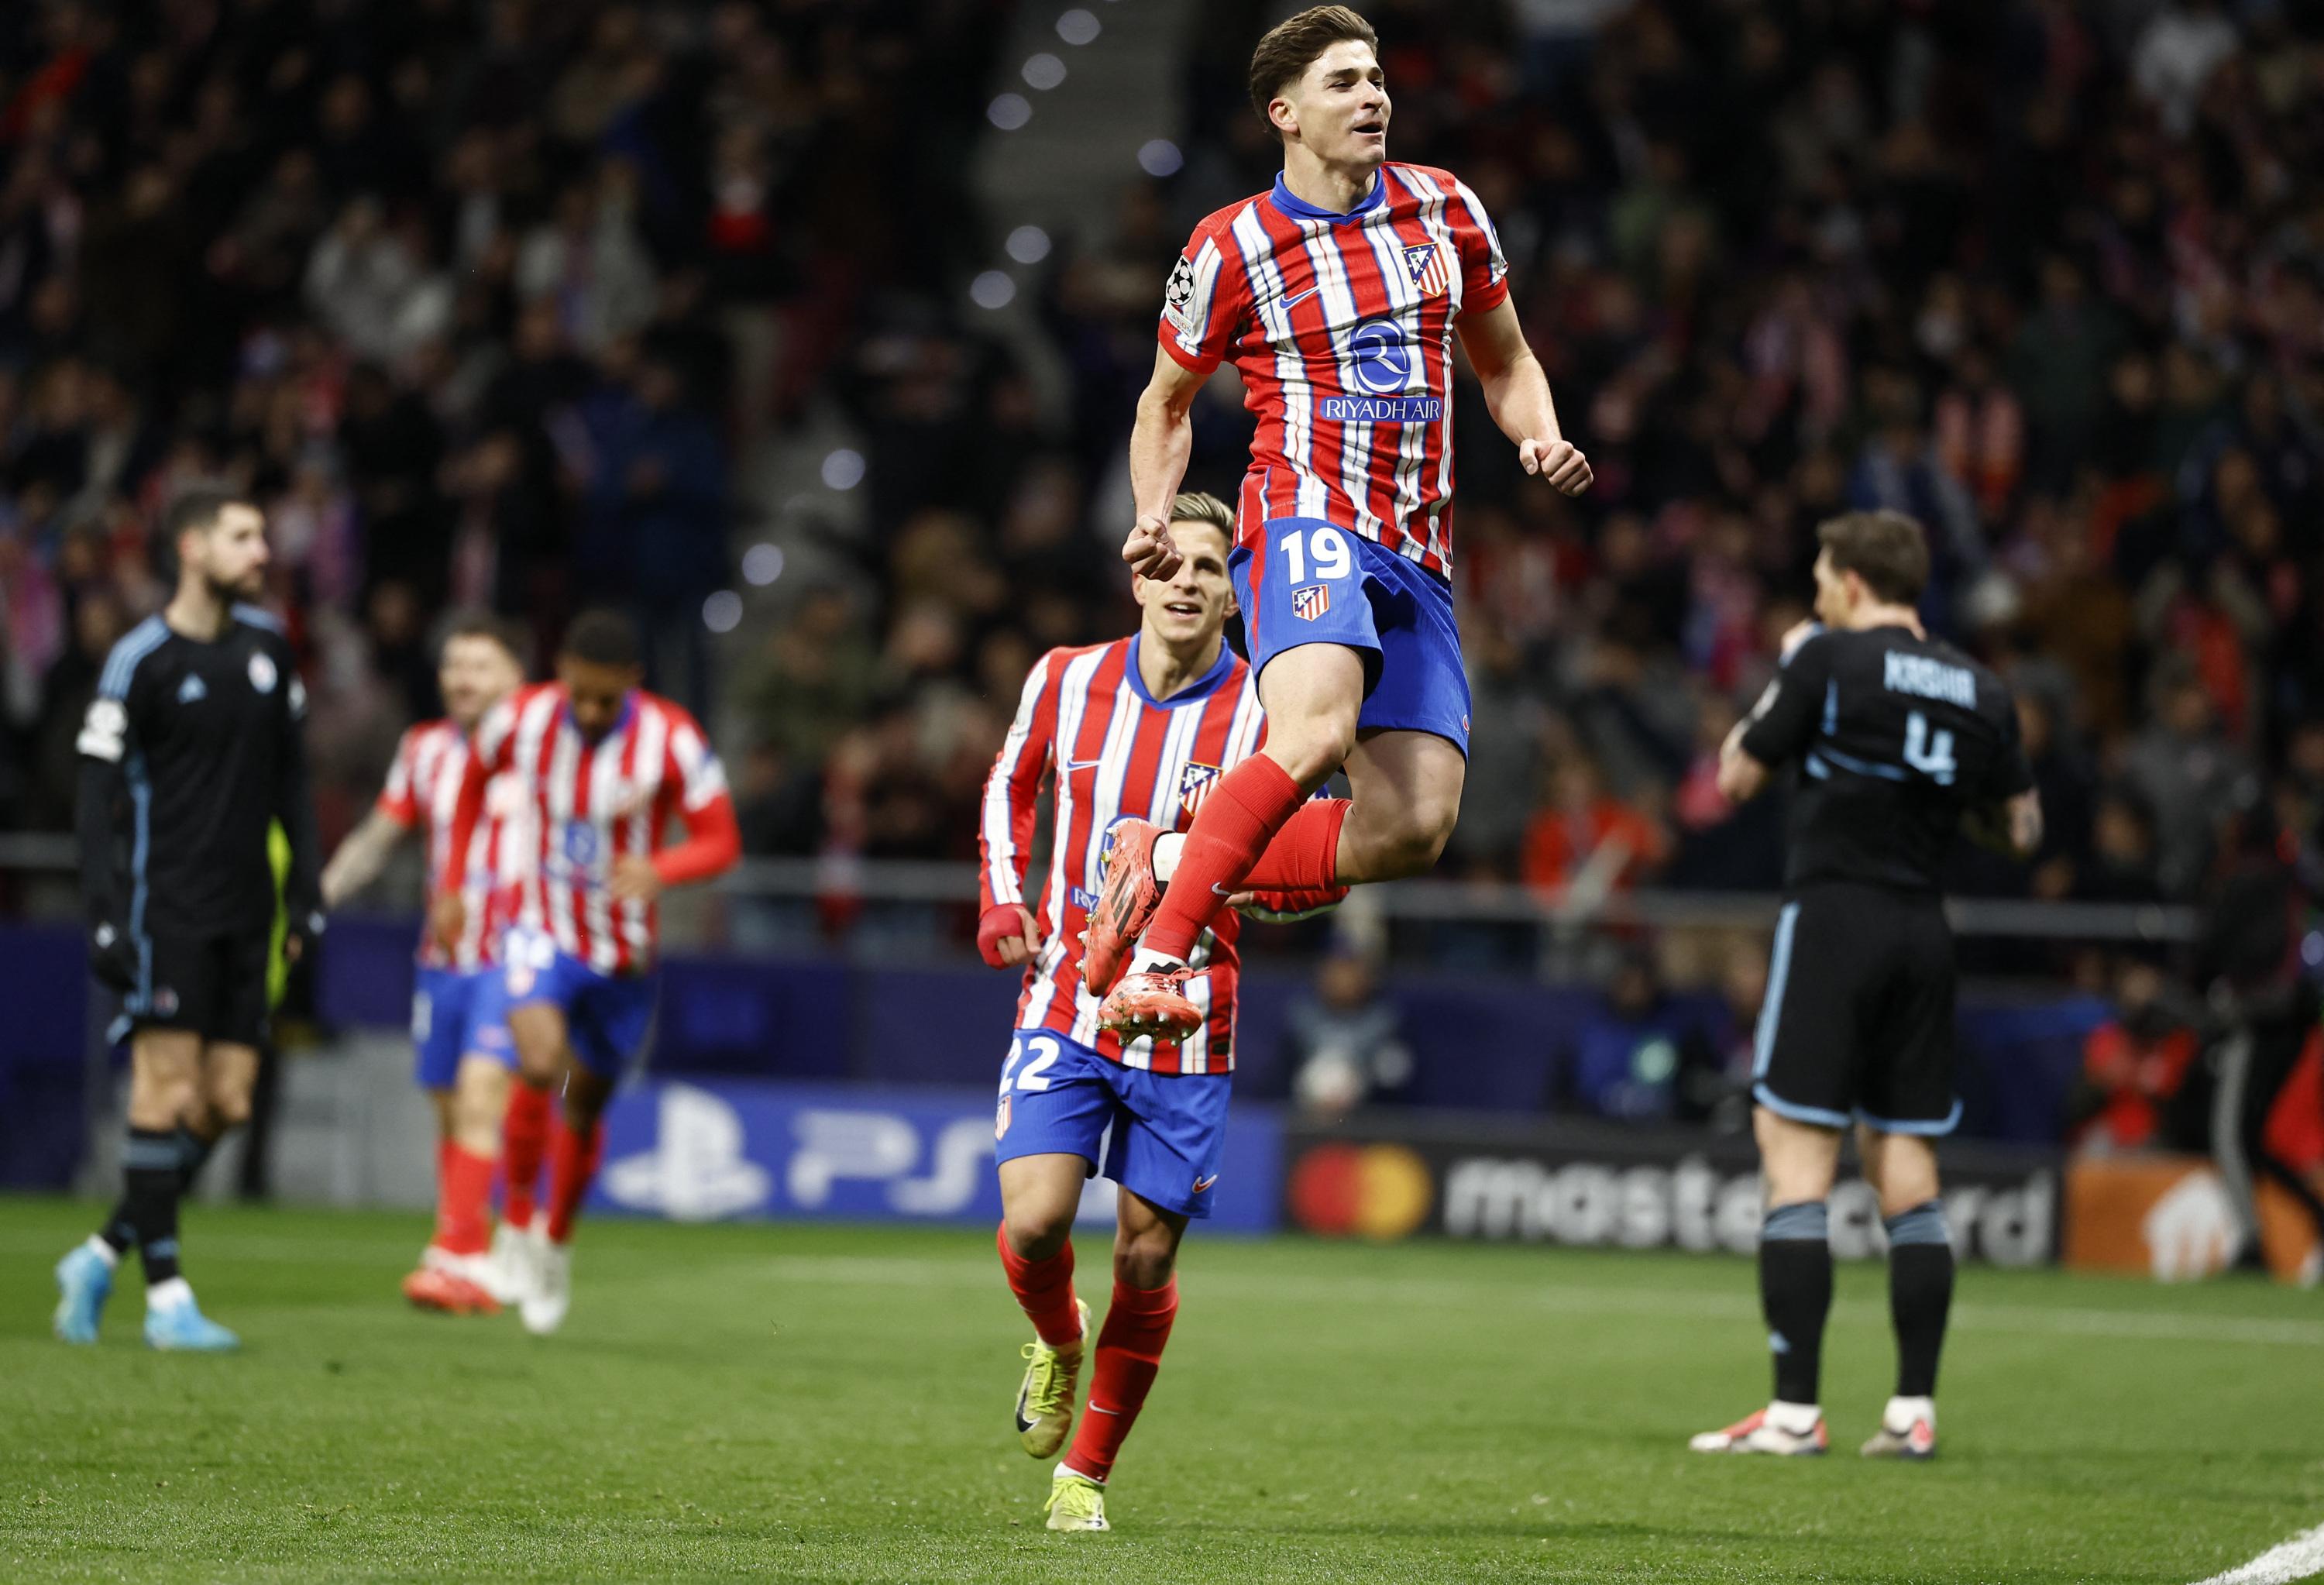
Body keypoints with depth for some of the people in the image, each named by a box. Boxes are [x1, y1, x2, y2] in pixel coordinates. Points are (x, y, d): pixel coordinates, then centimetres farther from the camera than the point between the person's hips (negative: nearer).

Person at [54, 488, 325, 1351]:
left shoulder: (268, 644, 10)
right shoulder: (141, 659, -7)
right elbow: (99, 792, -7)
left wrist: (306, 887, 12)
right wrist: (105, 915, -14)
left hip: (244, 910, 6)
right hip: (167, 906, -6)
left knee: (226, 1104, 2)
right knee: (169, 1092, -10)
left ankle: (103, 1256, 15)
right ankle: (166, 1297, -7)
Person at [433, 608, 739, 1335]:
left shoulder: (671, 740, -17)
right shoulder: (522, 718, -11)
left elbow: (720, 841, -15)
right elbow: (473, 782, 10)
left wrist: (658, 872, -35)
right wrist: (451, 885, 10)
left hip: (624, 950, 1)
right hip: (541, 932, -1)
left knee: (584, 1105, 11)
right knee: (539, 1064, -26)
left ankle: (557, 1243, 37)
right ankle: (517, 1220, -6)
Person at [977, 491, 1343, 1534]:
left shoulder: (1263, 715, -7)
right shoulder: (1068, 680, 0)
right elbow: (1011, 786, 19)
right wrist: (1001, 901, 6)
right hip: (1066, 1002, 1)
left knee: (1147, 1261, 3)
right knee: (1033, 1222, -15)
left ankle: (1087, 1470, 22)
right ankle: (1058, 1341, 21)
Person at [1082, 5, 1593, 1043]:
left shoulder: (1446, 210, 11)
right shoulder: (1232, 249, 1)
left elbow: (1504, 364, 24)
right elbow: (1166, 401, 15)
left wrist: (1540, 437, 2)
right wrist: (1154, 521, -2)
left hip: (1417, 550, 5)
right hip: (1305, 515, -5)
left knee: (1413, 827, -8)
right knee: (1315, 732, -35)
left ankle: (1167, 860, 10)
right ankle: (1157, 954, -28)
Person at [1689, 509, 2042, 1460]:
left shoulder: (1829, 660, -6)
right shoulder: (1980, 692, 9)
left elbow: (1737, 778, 2)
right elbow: (2021, 830, 14)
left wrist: (1782, 679, 15)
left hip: (1833, 916, -5)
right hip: (1923, 935, 5)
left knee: (1795, 1159, -5)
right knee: (1907, 1169, 9)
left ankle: (1795, 1410, -10)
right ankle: (1914, 1409, 7)